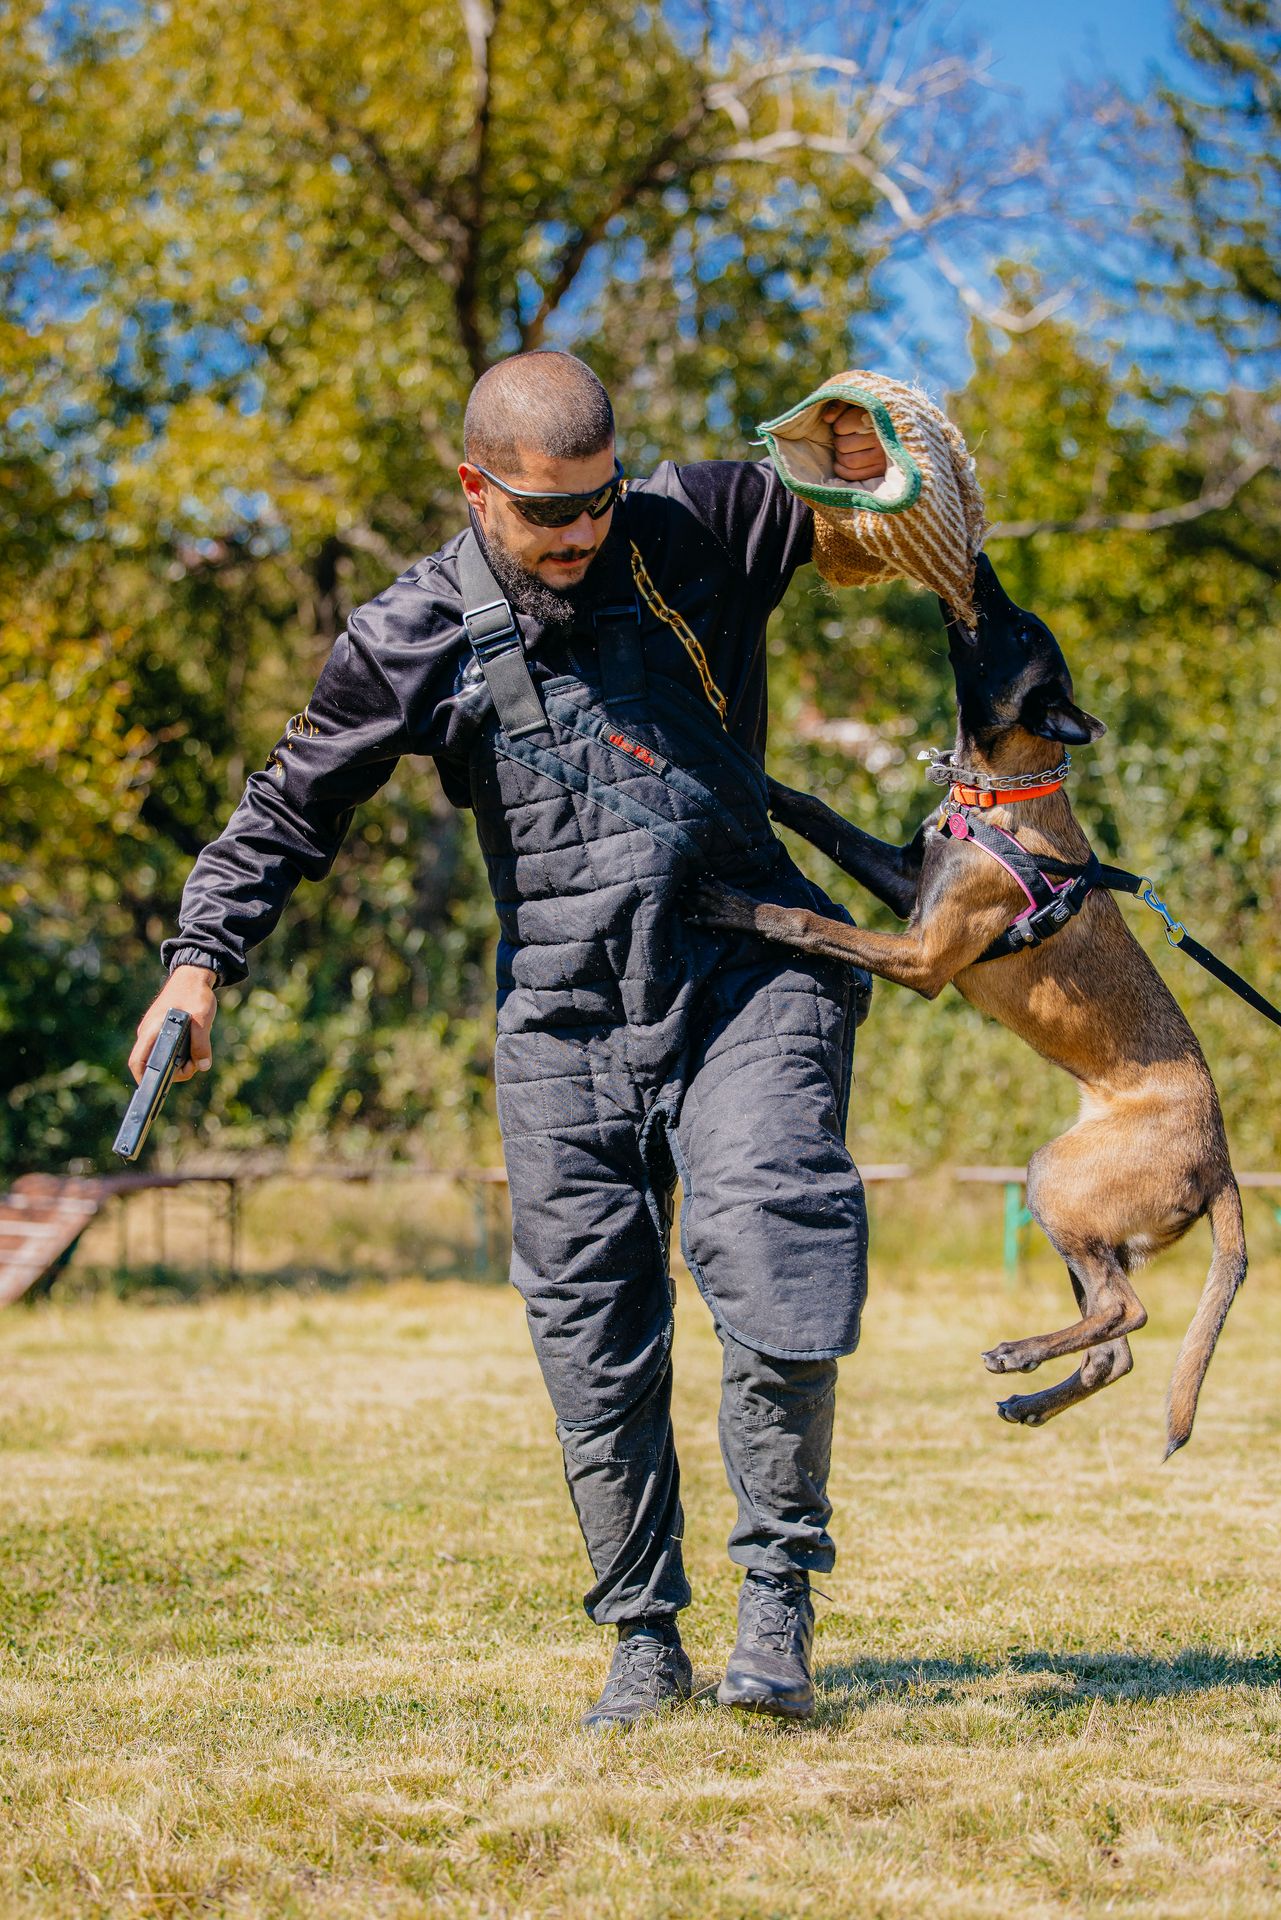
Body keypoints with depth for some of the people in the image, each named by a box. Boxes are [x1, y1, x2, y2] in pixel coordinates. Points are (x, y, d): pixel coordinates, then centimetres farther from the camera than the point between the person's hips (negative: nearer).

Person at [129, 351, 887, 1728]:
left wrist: (867, 464, -13)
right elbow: (293, 805, 13)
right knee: (592, 1339, 1)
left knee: (769, 1232, -22)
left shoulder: (698, 531, 0)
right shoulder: (413, 637, 2)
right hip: (562, 1020, 2)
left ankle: (777, 1595, -10)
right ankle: (643, 1636, 15)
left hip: (744, 982, -1)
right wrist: (203, 957, 3)